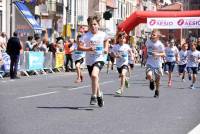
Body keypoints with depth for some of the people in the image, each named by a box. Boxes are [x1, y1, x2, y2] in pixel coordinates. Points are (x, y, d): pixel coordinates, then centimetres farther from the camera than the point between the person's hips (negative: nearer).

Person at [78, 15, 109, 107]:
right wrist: (88, 49, -29)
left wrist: (106, 48, 7)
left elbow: (106, 40, 22)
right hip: (89, 60, 2)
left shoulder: (102, 34, -3)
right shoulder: (86, 36, -9)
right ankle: (99, 95, 42)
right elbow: (79, 47, -16)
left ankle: (94, 96, -18)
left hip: (99, 59, -2)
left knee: (94, 75, -28)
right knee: (94, 79, 15)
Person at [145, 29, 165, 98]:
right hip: (149, 63, 1)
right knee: (149, 75, -23)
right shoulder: (148, 41, -4)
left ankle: (157, 91, 33)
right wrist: (146, 55, 14)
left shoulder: (160, 44, -14)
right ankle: (151, 81, 15)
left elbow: (163, 54, -11)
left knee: (157, 79, 9)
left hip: (157, 64, -1)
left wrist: (158, 54, -29)